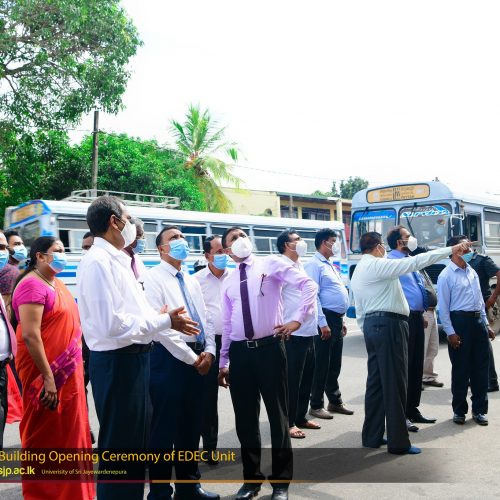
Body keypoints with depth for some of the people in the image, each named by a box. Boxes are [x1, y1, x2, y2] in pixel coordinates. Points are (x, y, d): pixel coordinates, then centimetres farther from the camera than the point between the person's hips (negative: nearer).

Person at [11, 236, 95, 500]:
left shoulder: (57, 283, 11)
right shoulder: (32, 285, -16)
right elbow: (30, 335, -23)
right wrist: (48, 378, -24)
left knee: (68, 434, 18)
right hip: (46, 372, -9)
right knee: (45, 438, 5)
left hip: (67, 371, 9)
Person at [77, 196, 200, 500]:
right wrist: (164, 320, -17)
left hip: (135, 358, 10)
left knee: (137, 440, 20)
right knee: (120, 443, 3)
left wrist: (174, 335, 11)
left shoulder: (120, 261, 13)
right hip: (117, 363, -10)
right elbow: (113, 324, -25)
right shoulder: (99, 262, -17)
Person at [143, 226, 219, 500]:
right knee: (164, 428, 1)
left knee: (192, 426, 16)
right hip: (169, 359, -7)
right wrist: (191, 358, -14)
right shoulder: (153, 278, -8)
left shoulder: (192, 281, 17)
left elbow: (206, 319, 16)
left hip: (199, 358, 8)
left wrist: (208, 351, -1)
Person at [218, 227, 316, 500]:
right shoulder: (228, 282, 12)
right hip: (240, 352, 4)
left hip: (269, 347, -4)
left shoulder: (271, 264, 0)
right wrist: (223, 362, 13)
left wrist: (297, 319, -14)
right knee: (245, 419, 11)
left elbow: (309, 286, -7)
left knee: (277, 415, 5)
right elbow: (226, 324, 14)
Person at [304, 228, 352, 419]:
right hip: (326, 319, -9)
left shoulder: (330, 266, 19)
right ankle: (316, 405, 7)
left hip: (337, 319, 9)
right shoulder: (315, 265, -10)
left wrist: (341, 321, 20)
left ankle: (335, 401, 26)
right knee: (322, 365, -2)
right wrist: (322, 323, -21)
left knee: (335, 364, 15)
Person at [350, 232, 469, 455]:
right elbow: (414, 262, -16)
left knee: (376, 381, 12)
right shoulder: (378, 265, -10)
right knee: (394, 383, -5)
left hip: (371, 325, 10)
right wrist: (450, 250, -12)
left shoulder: (357, 272, 18)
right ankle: (398, 442, 1)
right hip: (389, 325, -9)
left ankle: (372, 436, 17)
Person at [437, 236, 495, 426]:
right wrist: (450, 332, -15)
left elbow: (480, 300, 19)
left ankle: (479, 409, 19)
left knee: (480, 367, 8)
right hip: (460, 321, -7)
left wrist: (486, 324, 16)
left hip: (478, 321, 7)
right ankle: (459, 410, 14)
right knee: (460, 369, 1)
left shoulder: (472, 272, 15)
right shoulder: (446, 275, -8)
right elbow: (443, 306, -11)